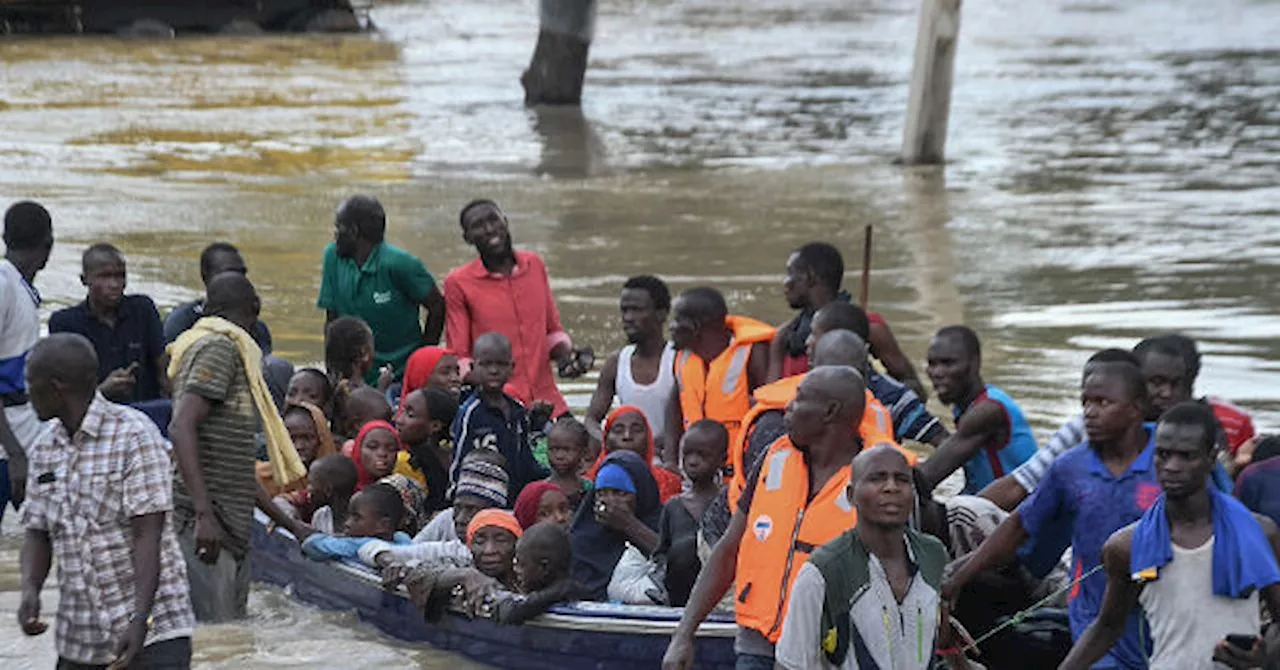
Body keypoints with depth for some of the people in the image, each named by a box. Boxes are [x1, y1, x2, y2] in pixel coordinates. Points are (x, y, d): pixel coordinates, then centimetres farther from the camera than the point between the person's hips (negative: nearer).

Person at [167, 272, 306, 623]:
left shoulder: (233, 350, 22)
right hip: (205, 526, -10)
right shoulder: (219, 347, -7)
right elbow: (182, 429, -20)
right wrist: (204, 513, -27)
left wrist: (287, 522, 28)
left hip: (230, 527, 10)